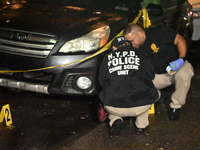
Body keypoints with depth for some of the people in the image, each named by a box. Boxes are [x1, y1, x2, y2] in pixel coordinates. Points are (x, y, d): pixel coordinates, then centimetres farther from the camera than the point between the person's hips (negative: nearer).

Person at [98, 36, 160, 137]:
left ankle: (115, 120, 9)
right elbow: (151, 75, 16)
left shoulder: (108, 58, 10)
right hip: (141, 107, 0)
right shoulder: (140, 54, 10)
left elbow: (101, 81, 17)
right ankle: (141, 124, 20)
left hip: (114, 108, 0)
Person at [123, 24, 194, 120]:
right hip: (158, 76, 4)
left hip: (177, 65, -4)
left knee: (183, 75, -40)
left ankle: (176, 106, -16)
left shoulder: (158, 33, -18)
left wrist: (181, 59, -29)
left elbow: (180, 40, -16)